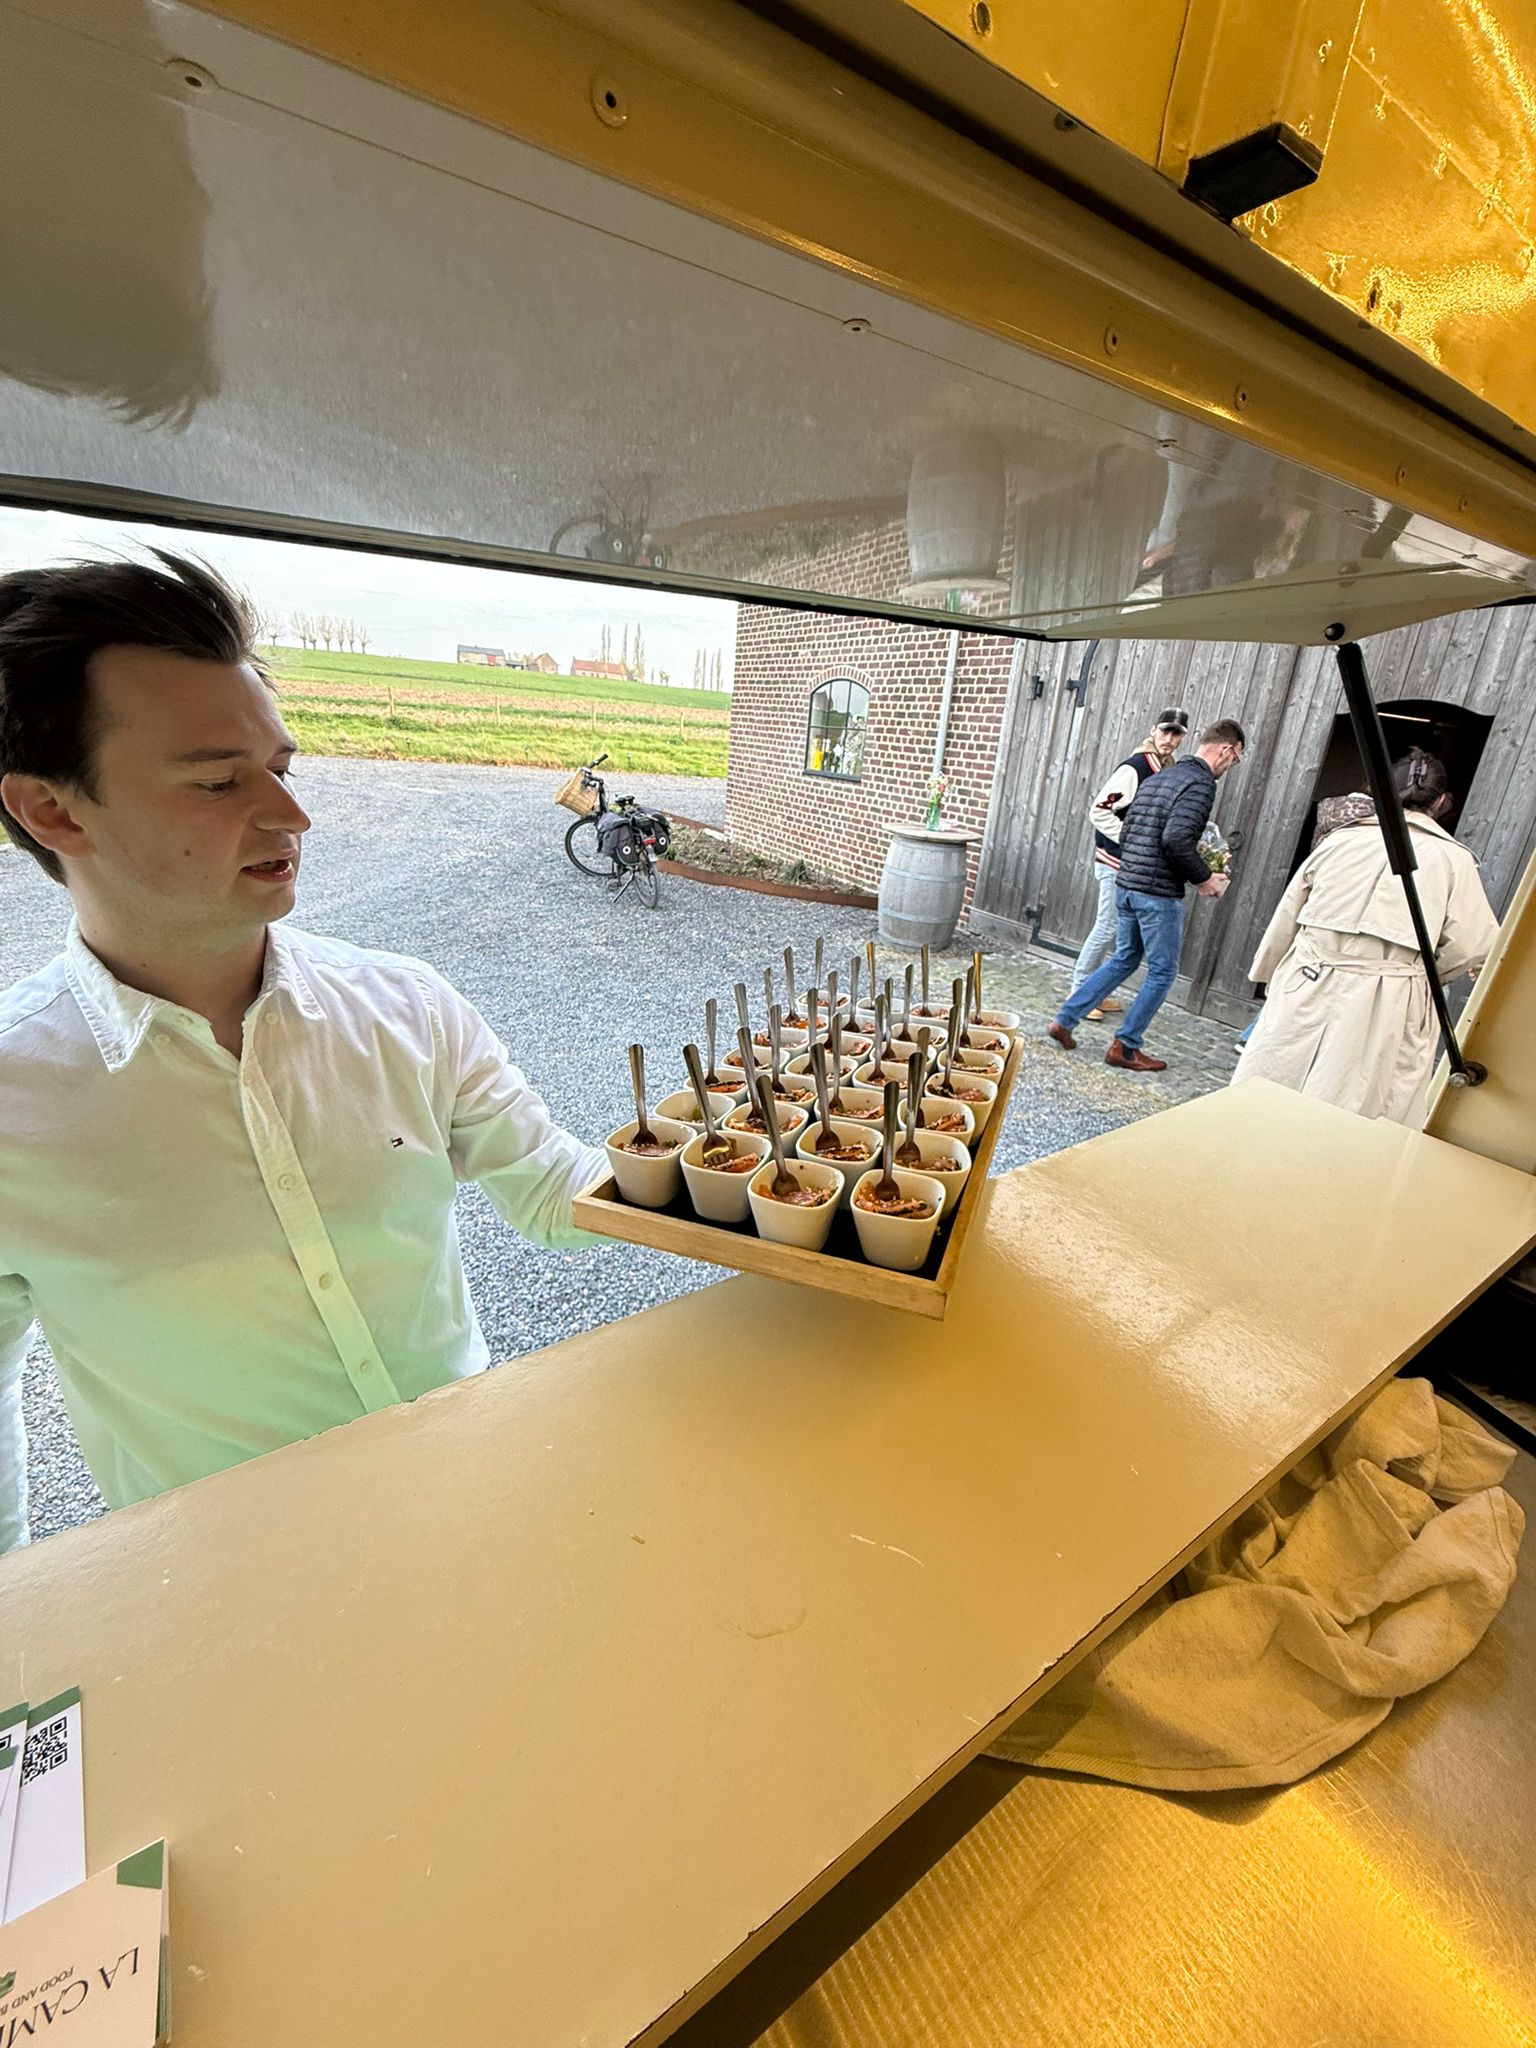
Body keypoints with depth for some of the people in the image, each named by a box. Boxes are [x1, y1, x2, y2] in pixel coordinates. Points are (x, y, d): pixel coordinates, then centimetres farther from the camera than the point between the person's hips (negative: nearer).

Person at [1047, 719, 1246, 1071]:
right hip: (1159, 893, -8)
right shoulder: (1201, 783, -11)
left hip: (1125, 885, 8)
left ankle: (1064, 1020, 17)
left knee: (1124, 960, 20)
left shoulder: (1158, 778, 16)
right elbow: (1175, 839, -23)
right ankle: (1125, 1048, 12)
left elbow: (1125, 834, 17)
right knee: (1162, 972, 6)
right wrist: (1204, 877, -11)